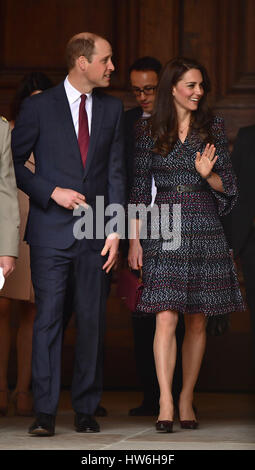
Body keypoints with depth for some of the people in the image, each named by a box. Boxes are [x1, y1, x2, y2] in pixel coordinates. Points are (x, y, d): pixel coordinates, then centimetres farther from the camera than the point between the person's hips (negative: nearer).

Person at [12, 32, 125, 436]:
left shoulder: (112, 109, 10)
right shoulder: (39, 107, 0)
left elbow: (116, 172, 8)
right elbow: (13, 164, 2)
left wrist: (115, 229, 0)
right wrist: (52, 192, -10)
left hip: (95, 234, 3)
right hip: (51, 231, -3)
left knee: (92, 322, 4)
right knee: (48, 320, -4)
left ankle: (86, 410, 11)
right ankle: (45, 413, -1)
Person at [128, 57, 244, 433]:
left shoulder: (213, 128, 7)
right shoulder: (150, 132, 4)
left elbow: (228, 186, 8)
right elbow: (140, 189, 7)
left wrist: (208, 174, -13)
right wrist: (134, 239, 2)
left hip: (204, 230, 2)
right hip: (163, 230, -2)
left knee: (197, 320, 4)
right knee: (166, 318, -12)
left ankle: (186, 400, 14)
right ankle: (165, 404, -16)